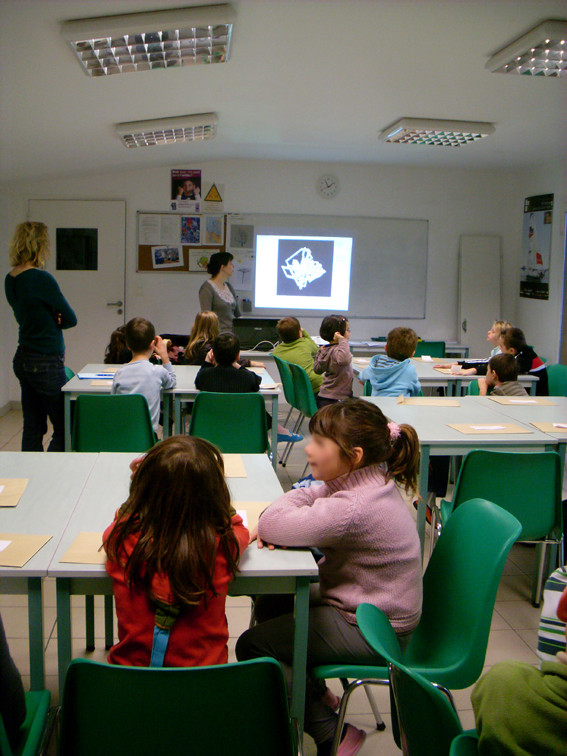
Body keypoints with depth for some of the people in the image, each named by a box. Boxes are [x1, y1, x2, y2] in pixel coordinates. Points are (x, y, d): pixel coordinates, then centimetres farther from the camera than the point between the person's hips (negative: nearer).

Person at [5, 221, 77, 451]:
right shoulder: (41, 279, -18)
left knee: (33, 429, 14)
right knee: (64, 431, 2)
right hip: (46, 363, -9)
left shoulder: (10, 279, 6)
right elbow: (71, 319, -10)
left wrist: (50, 320, -4)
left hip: (23, 360, 9)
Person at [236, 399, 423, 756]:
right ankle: (318, 695, 35)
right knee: (269, 604, 22)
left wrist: (272, 522, -11)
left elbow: (272, 525, -35)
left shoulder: (352, 507, -34)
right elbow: (304, 498, 6)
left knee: (252, 646, -6)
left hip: (372, 632, -10)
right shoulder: (364, 480, -2)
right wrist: (275, 523, -15)